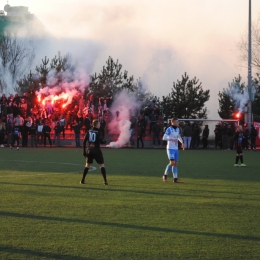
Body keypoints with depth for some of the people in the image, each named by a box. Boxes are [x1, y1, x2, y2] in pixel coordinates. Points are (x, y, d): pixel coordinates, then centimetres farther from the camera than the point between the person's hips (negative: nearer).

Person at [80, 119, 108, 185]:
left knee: (87, 165, 16)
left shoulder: (89, 132, 6)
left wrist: (84, 151, 7)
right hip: (97, 150, -4)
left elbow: (84, 141, 3)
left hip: (89, 151, 4)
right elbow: (100, 141, -17)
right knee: (102, 165, 1)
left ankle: (82, 180, 13)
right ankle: (105, 181, -6)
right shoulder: (98, 132, -6)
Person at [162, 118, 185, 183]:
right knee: (172, 163, -15)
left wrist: (182, 143, 15)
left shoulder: (177, 129, 10)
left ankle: (175, 179, 0)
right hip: (170, 148, -7)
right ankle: (165, 175, 2)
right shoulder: (169, 129, -11)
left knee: (176, 163, 1)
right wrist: (172, 139, -26)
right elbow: (164, 138, -18)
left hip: (176, 149, 7)